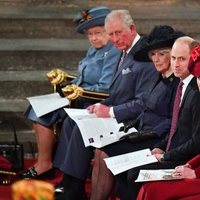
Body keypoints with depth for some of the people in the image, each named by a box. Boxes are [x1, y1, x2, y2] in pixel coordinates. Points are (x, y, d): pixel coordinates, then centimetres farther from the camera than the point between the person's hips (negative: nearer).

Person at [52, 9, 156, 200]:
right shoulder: (125, 53, 13)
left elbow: (143, 103, -22)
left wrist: (111, 111, -18)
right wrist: (102, 105, 2)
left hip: (131, 120, -10)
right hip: (114, 112, 10)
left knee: (83, 127, -21)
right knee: (71, 121, 3)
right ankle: (68, 182, 0)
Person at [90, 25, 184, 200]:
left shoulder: (178, 82, -15)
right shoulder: (159, 79, 15)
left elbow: (174, 121, -18)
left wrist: (150, 134, -19)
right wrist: (132, 126, 6)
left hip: (158, 142, -9)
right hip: (143, 133, 9)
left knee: (106, 154, -17)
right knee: (100, 150, -7)